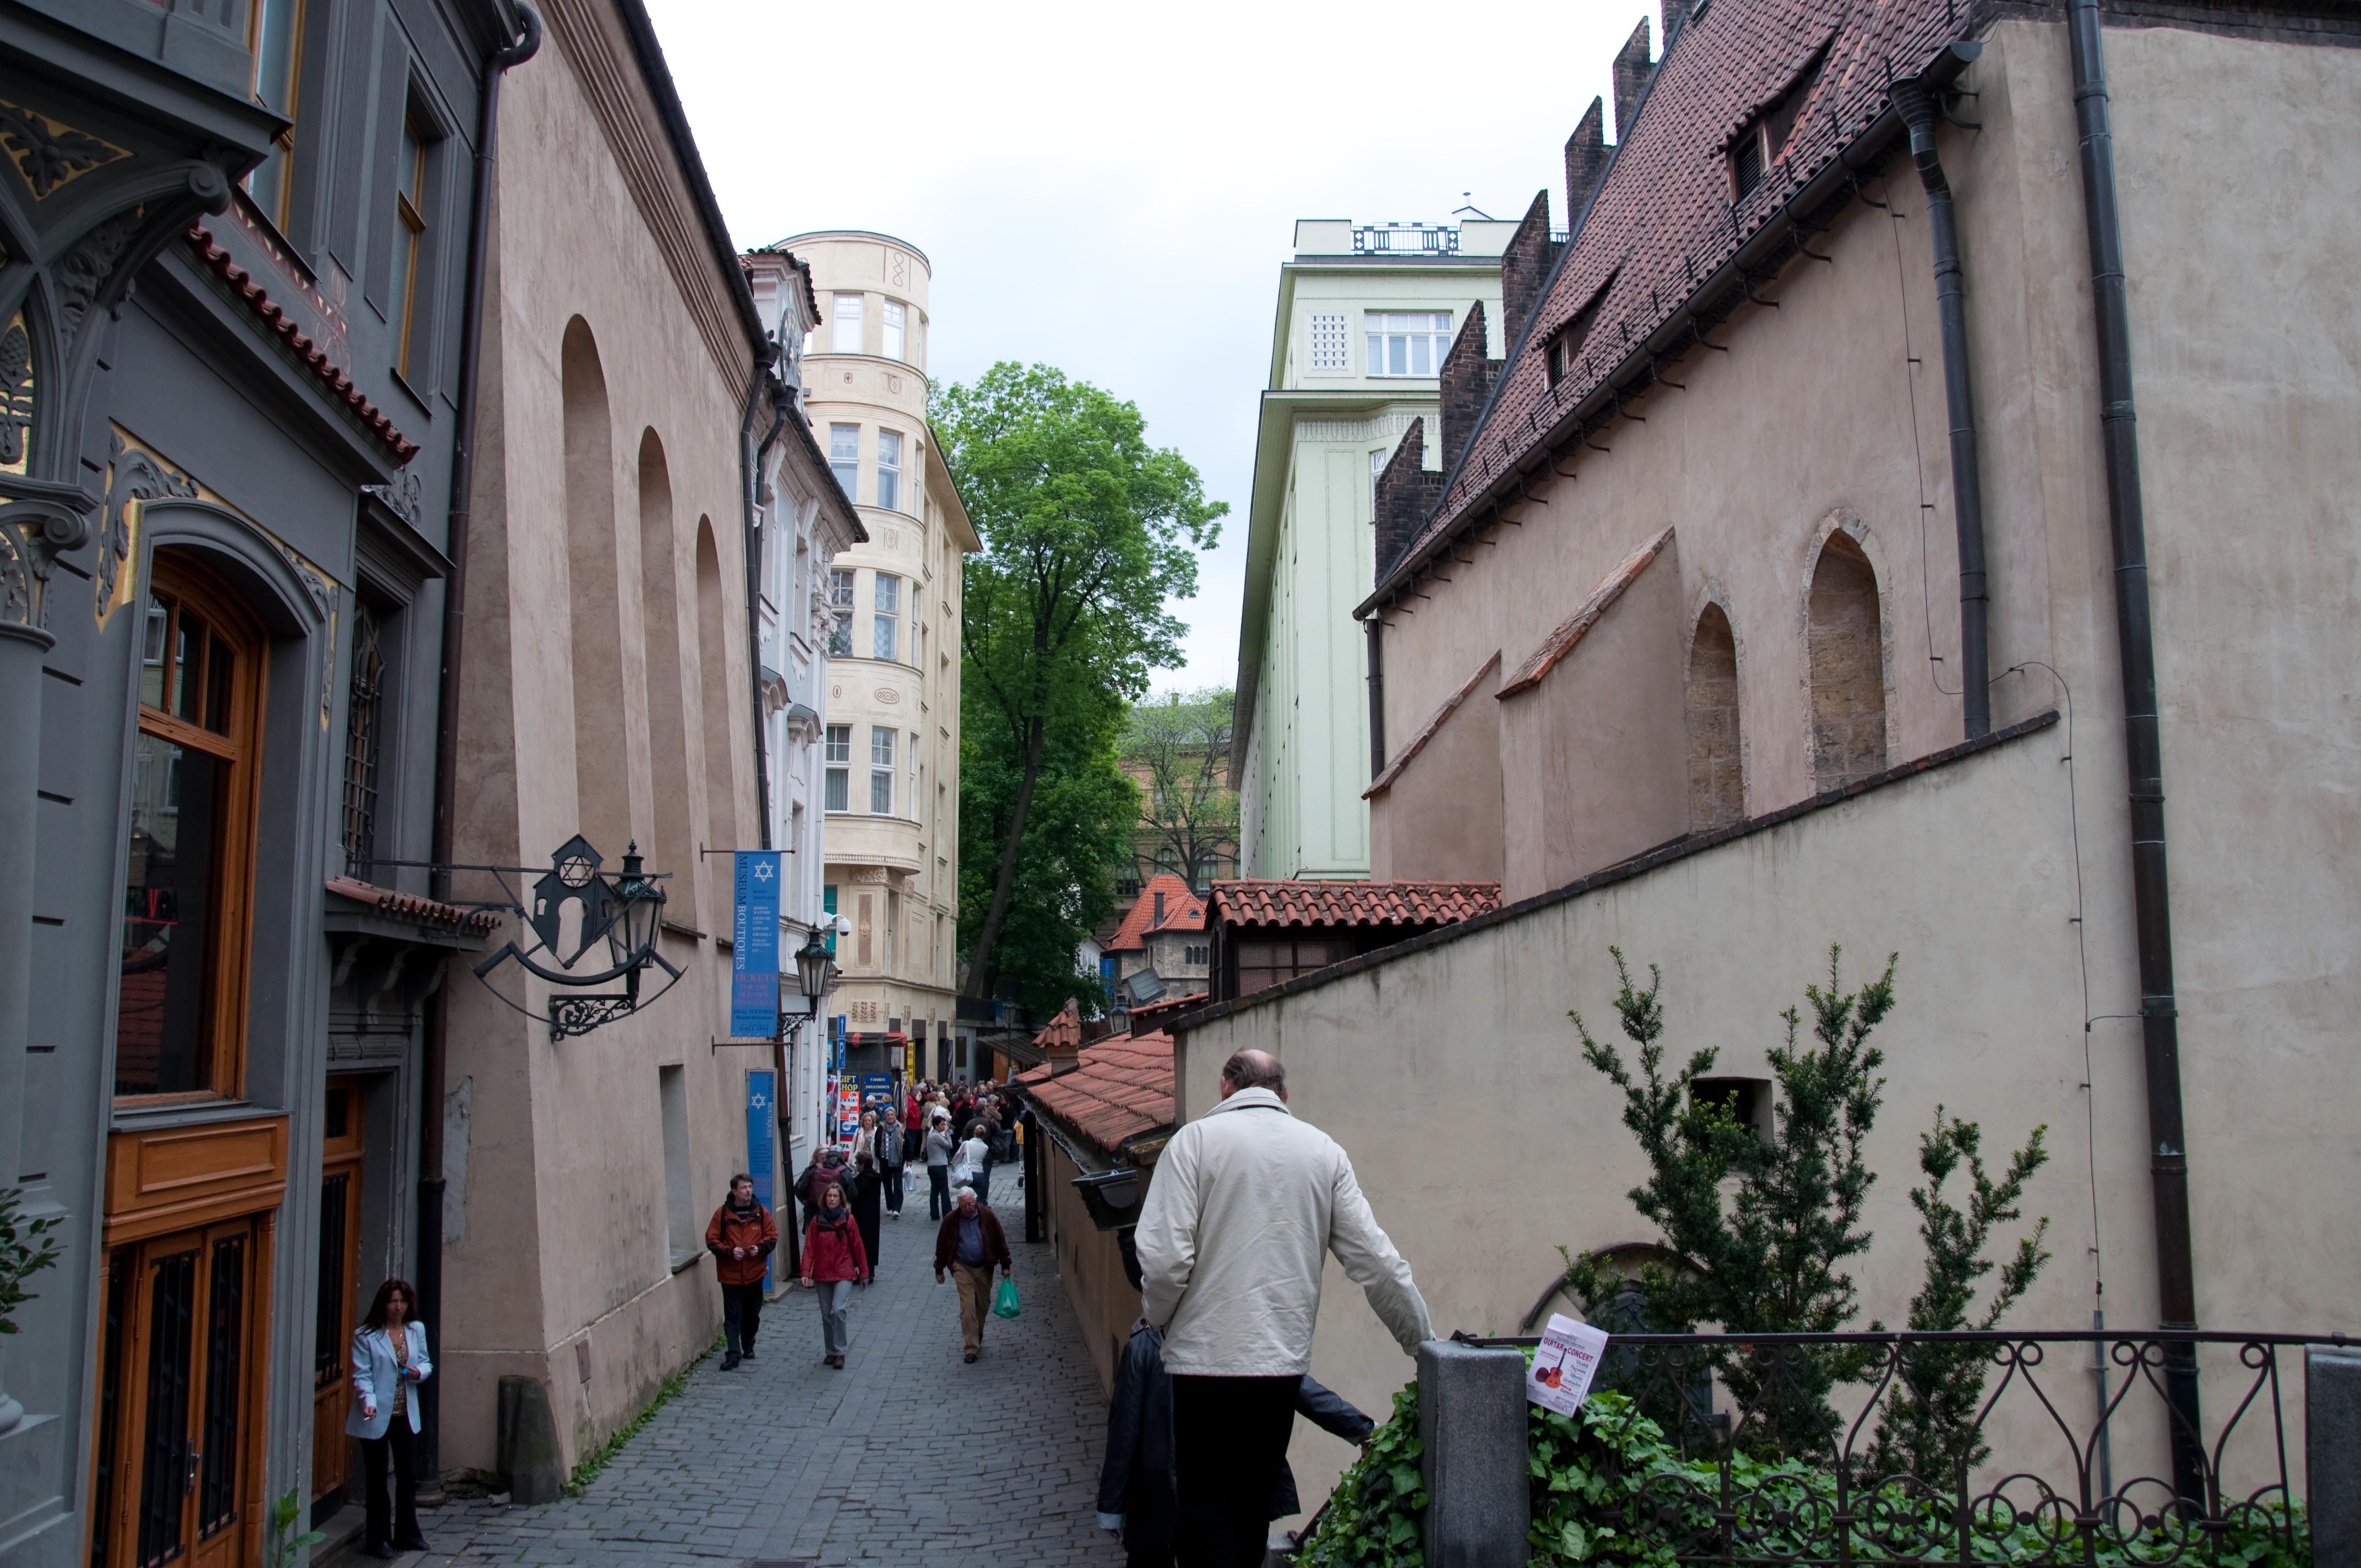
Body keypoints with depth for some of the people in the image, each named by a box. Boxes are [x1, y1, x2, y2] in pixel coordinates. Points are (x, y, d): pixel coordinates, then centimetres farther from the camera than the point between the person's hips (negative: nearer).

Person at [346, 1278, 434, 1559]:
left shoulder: (417, 1330, 5)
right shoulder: (365, 1335, -8)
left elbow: (426, 1362, 13)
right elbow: (362, 1375, -12)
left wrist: (420, 1372, -10)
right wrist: (369, 1403, -27)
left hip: (406, 1416, 4)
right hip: (376, 1417, -4)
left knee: (409, 1476, 10)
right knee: (377, 1480, 6)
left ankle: (407, 1535, 23)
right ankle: (379, 1539, 18)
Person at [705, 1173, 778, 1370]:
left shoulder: (761, 1212, 0)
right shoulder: (722, 1214, -6)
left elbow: (772, 1236, 5)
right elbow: (712, 1241, -5)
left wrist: (760, 1247, -14)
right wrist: (729, 1251, -19)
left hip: (755, 1273, 3)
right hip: (731, 1274, -2)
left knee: (752, 1314, 14)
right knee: (732, 1316, -3)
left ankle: (748, 1347, 32)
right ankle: (733, 1354, -1)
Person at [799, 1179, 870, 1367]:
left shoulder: (848, 1220, -3)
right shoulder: (816, 1221, 1)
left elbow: (857, 1246, 1)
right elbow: (809, 1248, -2)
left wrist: (863, 1272, 4)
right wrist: (806, 1273, -10)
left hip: (844, 1274, -3)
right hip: (822, 1275, 3)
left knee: (838, 1310, -17)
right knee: (826, 1315, 9)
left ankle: (840, 1352, -7)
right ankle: (831, 1351, 23)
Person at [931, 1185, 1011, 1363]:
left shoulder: (987, 1215, -8)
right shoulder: (951, 1220, -9)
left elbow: (1000, 1240, 0)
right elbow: (942, 1245, 2)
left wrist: (1005, 1265, 1)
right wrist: (939, 1270, 6)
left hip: (984, 1268, 2)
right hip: (962, 1268, -2)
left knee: (983, 1305, 12)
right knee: (967, 1307, -9)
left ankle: (977, 1335, 36)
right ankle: (971, 1348, -6)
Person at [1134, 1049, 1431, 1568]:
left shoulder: (1196, 1140, -5)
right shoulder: (1324, 1150, 5)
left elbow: (1164, 1257, -13)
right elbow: (1377, 1262, 2)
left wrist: (1159, 1317, 7)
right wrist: (1424, 1345, 12)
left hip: (1208, 1353, -4)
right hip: (1285, 1357, 4)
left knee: (1205, 1503, 4)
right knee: (1255, 1500, 18)